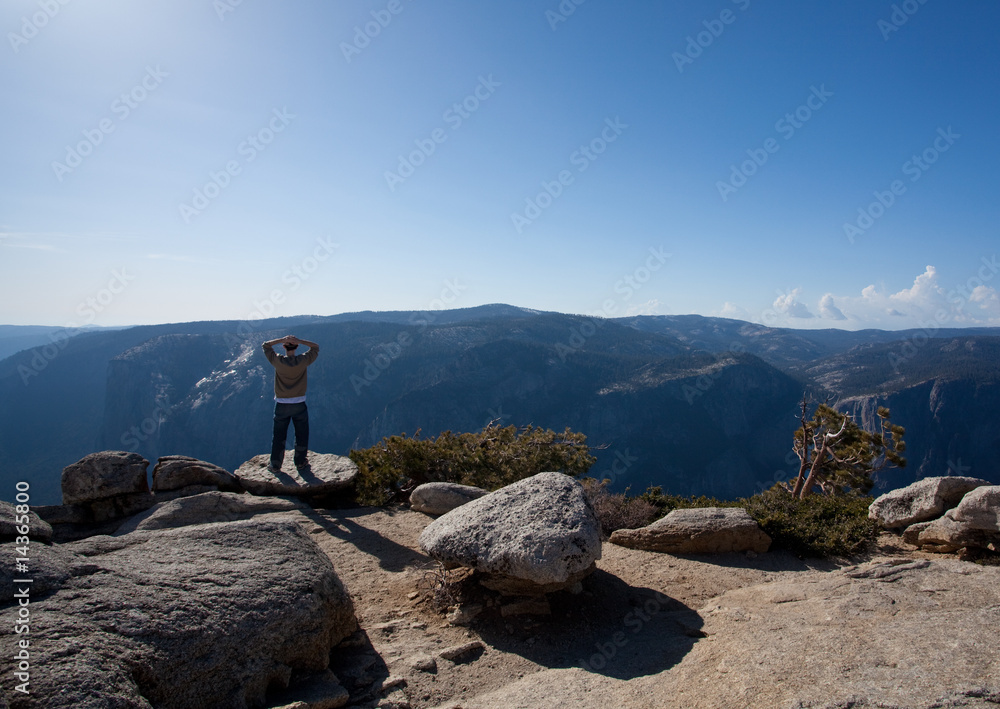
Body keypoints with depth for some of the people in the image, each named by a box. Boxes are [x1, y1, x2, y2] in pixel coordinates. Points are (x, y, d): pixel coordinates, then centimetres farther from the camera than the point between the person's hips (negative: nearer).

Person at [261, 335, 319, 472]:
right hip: (299, 404, 0)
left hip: (281, 404, 1)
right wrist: (300, 341, -12)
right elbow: (316, 347, 4)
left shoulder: (277, 361, -11)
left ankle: (275, 465, 19)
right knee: (302, 435, 14)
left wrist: (282, 339, -10)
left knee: (278, 436, 12)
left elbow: (265, 345, 4)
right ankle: (300, 463, 22)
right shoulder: (303, 361, -11)